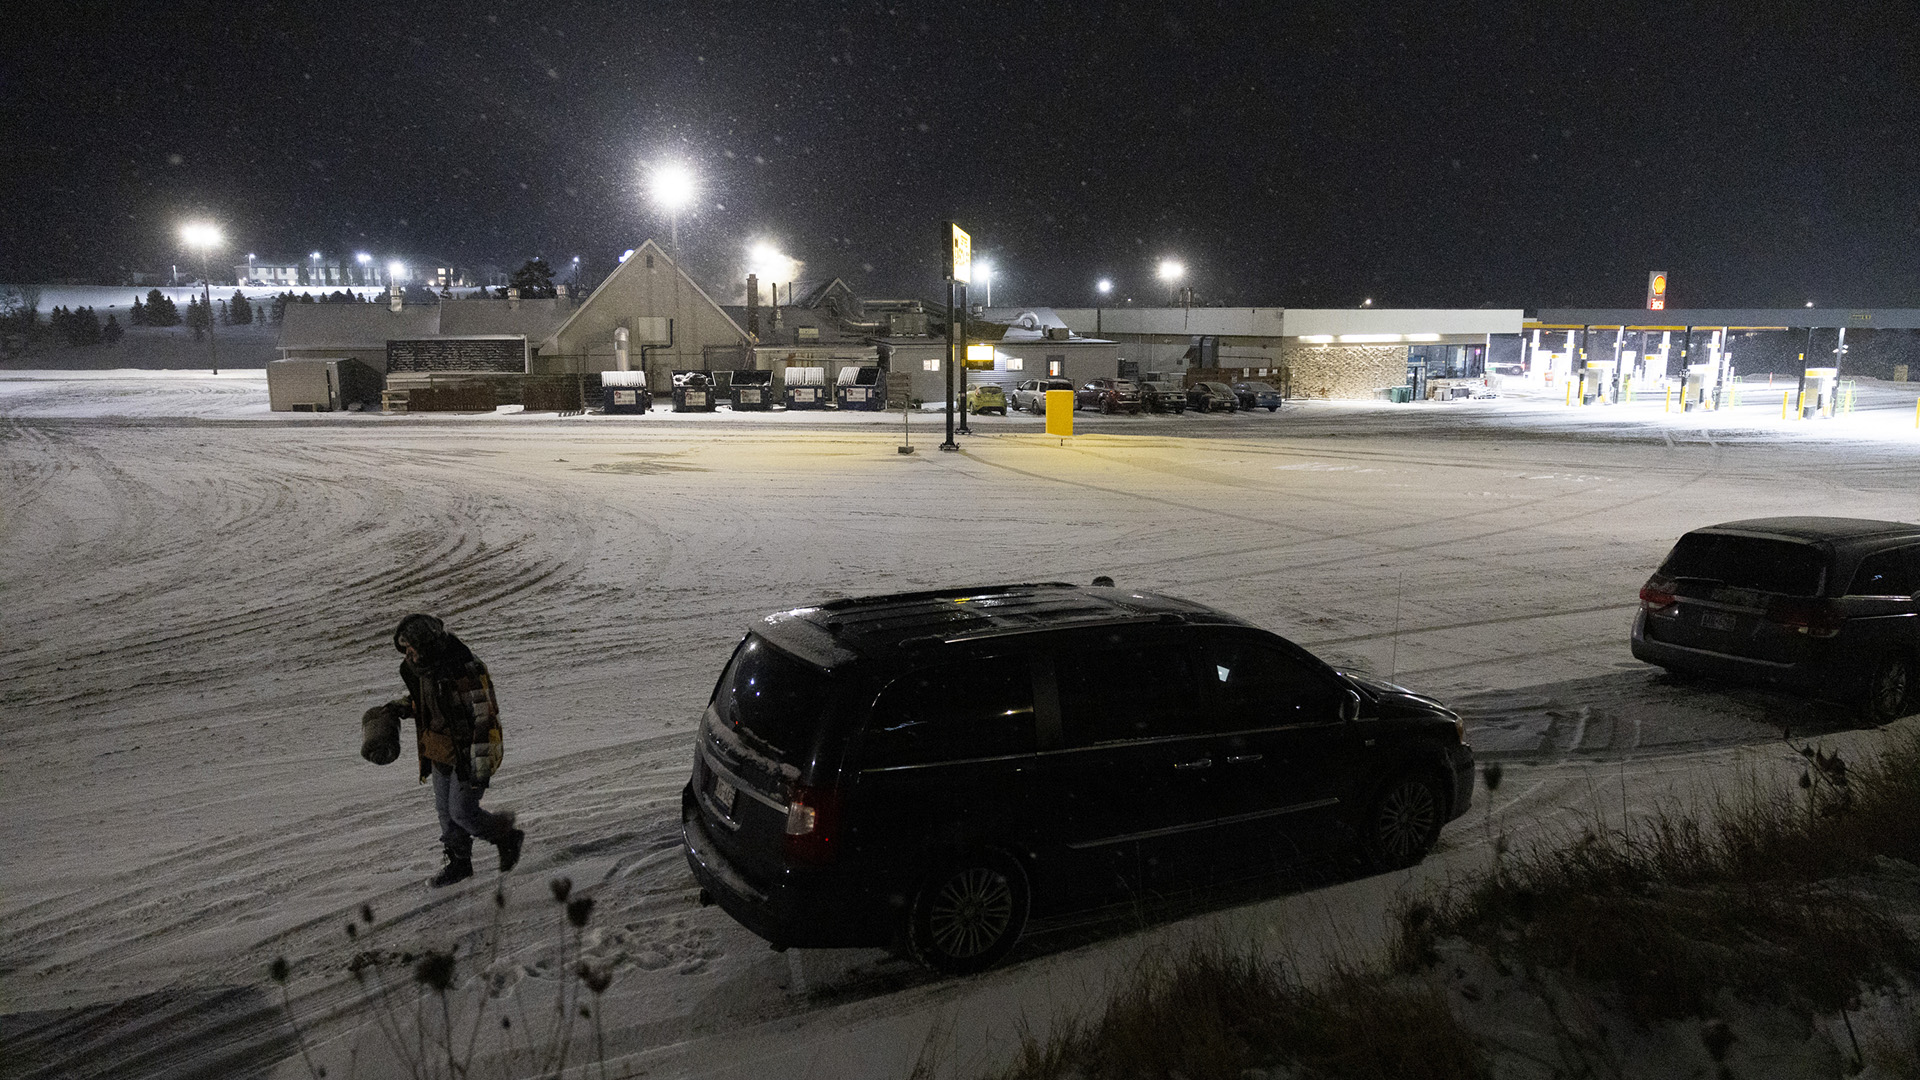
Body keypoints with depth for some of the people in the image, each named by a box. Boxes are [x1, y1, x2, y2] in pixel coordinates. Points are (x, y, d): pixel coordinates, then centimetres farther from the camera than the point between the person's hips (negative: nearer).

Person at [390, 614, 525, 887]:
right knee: (446, 811, 16)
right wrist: (404, 706, -1)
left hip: (469, 754, -8)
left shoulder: (467, 671, -28)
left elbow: (487, 719, -26)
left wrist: (482, 765, -25)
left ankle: (508, 837, 22)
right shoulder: (424, 667, -1)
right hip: (441, 752, 8)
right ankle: (459, 863, 34)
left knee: (462, 813, -3)